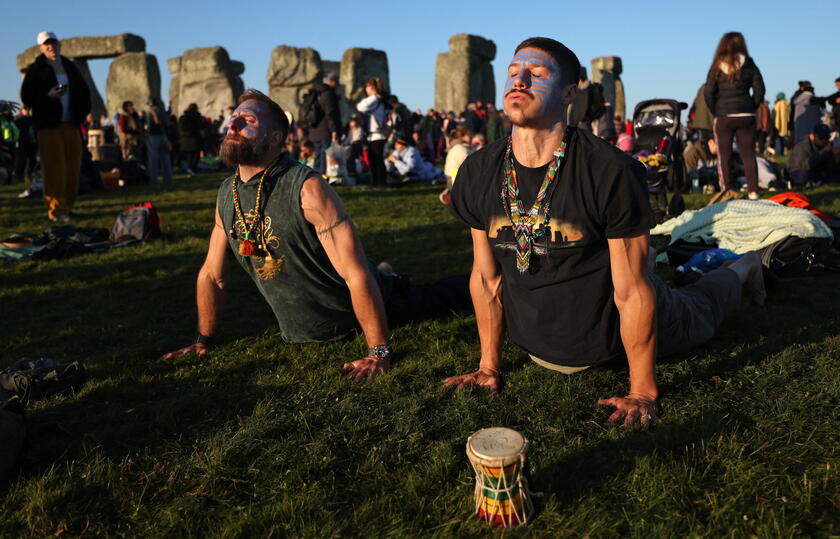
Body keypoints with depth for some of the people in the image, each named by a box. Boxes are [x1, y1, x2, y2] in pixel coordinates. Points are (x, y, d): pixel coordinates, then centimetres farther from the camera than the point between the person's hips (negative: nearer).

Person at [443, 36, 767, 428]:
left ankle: (743, 269, 59)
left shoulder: (612, 171, -30)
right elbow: (486, 276, -6)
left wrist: (642, 392, -16)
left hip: (613, 332, -3)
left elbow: (633, 293, -23)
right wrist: (489, 366, 2)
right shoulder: (477, 174, -16)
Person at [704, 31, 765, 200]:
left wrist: (715, 111, 6)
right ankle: (753, 191, 6)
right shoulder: (749, 64, 3)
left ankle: (726, 192, 1)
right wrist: (752, 107, 12)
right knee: (748, 155, 7)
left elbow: (708, 92, -5)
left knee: (724, 156, 4)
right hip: (746, 116, 1)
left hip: (723, 116, -1)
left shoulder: (717, 66, 1)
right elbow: (759, 89, 1)